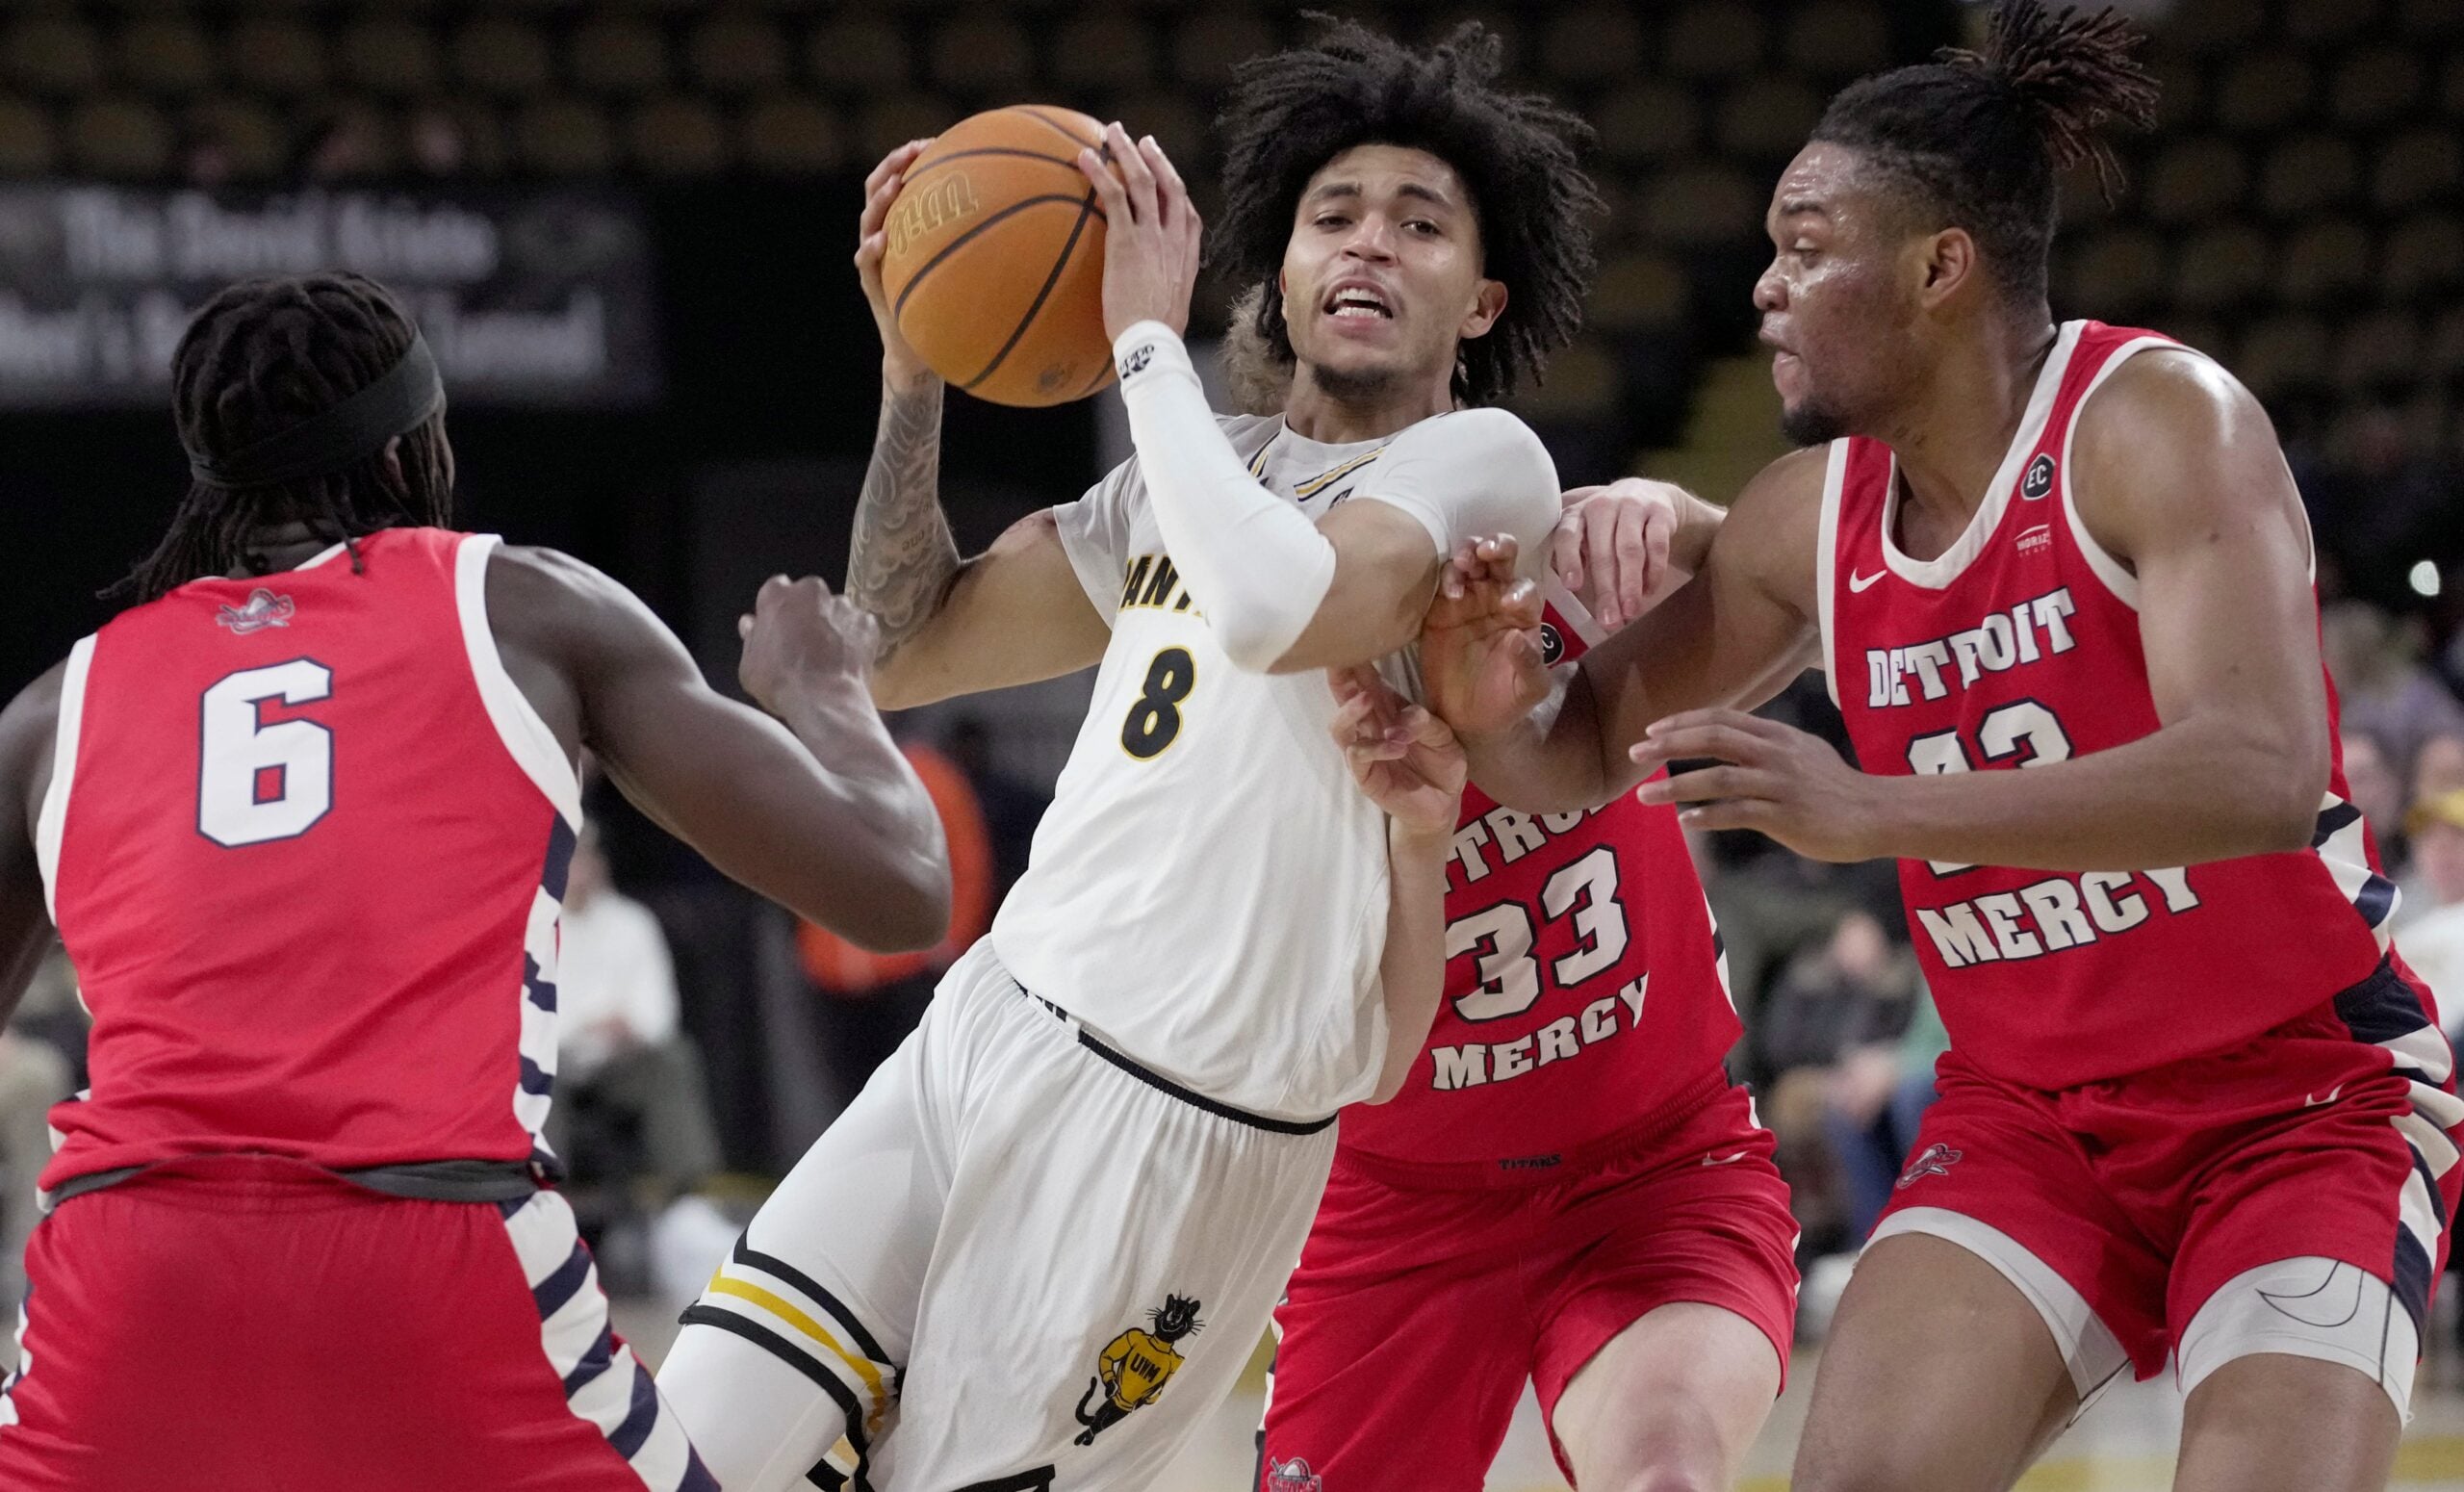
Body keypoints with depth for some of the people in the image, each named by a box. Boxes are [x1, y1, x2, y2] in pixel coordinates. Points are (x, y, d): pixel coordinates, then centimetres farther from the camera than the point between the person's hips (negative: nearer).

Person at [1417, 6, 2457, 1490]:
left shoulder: (2157, 422, -17)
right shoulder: (1811, 518, 1)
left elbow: (2264, 776, -32)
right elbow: (1583, 760, 12)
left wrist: (1872, 812, -41)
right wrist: (1497, 723, -15)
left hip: (2305, 1098, -5)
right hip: (2029, 1113, 5)